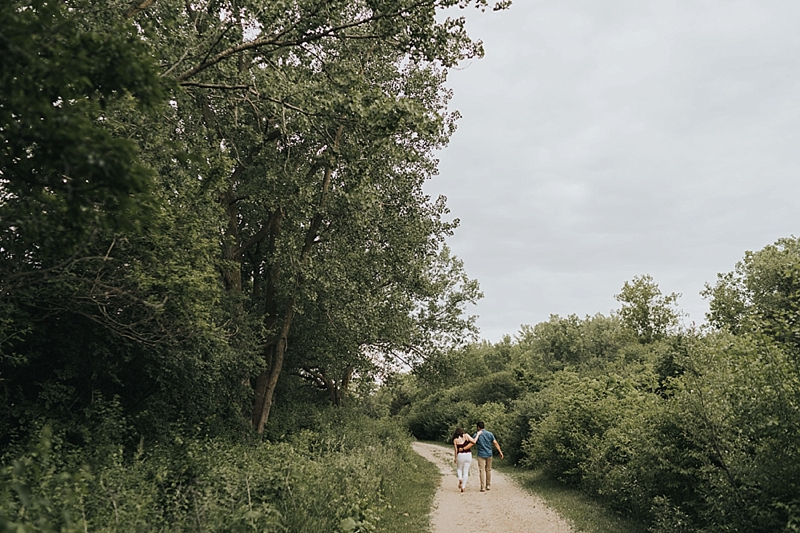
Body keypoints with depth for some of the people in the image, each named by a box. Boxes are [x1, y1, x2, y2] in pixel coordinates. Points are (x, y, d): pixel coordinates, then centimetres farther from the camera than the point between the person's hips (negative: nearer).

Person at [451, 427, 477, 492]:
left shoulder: (455, 440, 0)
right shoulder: (466, 435, -1)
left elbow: (455, 450, 0)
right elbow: (473, 442, -13)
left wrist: (454, 458, 9)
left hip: (460, 455, 0)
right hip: (468, 455, 0)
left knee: (459, 469, 22)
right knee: (466, 471, 8)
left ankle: (460, 478, -5)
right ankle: (463, 487, 5)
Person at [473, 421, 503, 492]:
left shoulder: (476, 435, -6)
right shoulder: (490, 434, 2)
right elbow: (495, 443, -1)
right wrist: (500, 452, 1)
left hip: (481, 455, -3)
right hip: (489, 454, 3)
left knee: (482, 471, -3)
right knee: (488, 470, 15)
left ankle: (483, 487, -7)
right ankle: (488, 485, 23)